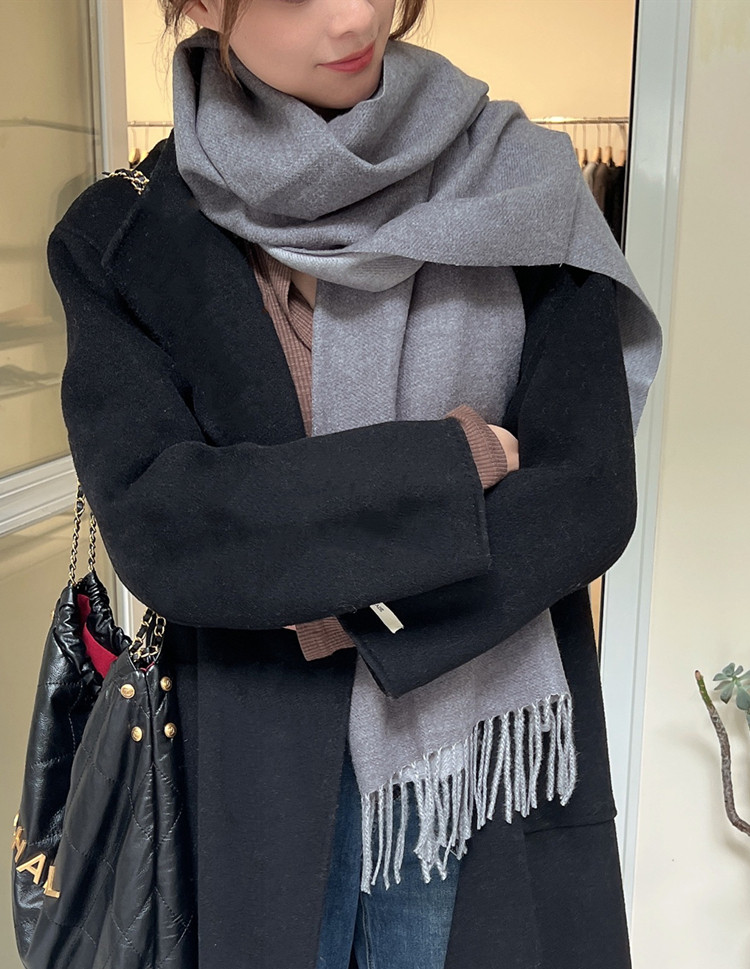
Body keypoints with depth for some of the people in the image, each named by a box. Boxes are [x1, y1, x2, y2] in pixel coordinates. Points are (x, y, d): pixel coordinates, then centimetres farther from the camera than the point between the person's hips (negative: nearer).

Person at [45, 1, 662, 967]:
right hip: (259, 767, 0)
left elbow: (589, 497, -12)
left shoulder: (521, 195, -6)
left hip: (493, 748, 1)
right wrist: (450, 462, -19)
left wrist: (350, 613, -18)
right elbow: (152, 526, -19)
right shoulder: (124, 239, -7)